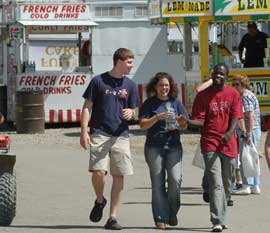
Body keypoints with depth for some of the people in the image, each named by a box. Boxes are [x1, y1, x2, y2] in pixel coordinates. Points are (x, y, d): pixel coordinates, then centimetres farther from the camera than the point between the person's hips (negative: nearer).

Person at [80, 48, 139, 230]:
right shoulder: (98, 81, 3)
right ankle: (100, 201, 14)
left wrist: (130, 113, -8)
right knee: (98, 172, -16)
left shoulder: (130, 85, 12)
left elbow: (134, 112, 17)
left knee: (119, 176, -1)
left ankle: (113, 217, 7)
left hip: (121, 136, 3)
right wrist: (84, 132, -8)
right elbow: (87, 107, 3)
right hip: (99, 134, -3)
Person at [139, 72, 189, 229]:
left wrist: (177, 125, -9)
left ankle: (172, 212, 9)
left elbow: (185, 124, 13)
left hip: (174, 146, 1)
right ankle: (161, 218, 2)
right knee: (158, 183, -2)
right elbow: (143, 124, -4)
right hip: (154, 147, -1)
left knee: (175, 179, -12)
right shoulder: (149, 104, 4)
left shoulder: (176, 102, 11)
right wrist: (158, 117, -19)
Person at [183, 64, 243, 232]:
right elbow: (200, 121, -1)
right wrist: (188, 122, -24)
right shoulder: (203, 96, 2)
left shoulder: (233, 94, 5)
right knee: (216, 184, -13)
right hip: (210, 144, -2)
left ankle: (221, 219, 25)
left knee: (226, 185, 11)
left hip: (228, 144, 2)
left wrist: (230, 133, -21)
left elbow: (235, 117, -2)